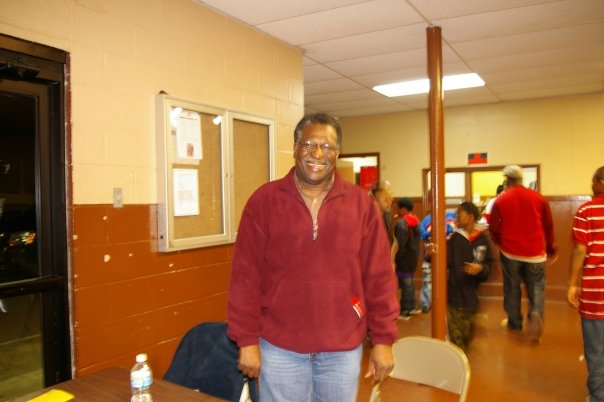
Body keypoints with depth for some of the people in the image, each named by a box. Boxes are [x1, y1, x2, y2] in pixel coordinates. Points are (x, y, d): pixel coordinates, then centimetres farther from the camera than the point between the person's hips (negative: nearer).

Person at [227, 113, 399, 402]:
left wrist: (383, 339, -1)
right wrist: (247, 340, -6)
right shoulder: (263, 201, -6)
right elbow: (245, 276, -5)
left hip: (344, 348, 2)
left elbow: (379, 277, 0)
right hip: (279, 347, -1)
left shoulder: (361, 204, -2)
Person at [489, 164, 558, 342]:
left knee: (512, 288, 13)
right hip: (534, 252, 1)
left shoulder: (500, 201, -5)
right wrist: (550, 247, 18)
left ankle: (514, 323, 22)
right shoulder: (538, 198, -1)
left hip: (510, 252, 0)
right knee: (536, 286, 11)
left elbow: (493, 229, -1)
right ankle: (535, 314, -13)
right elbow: (549, 226, 5)